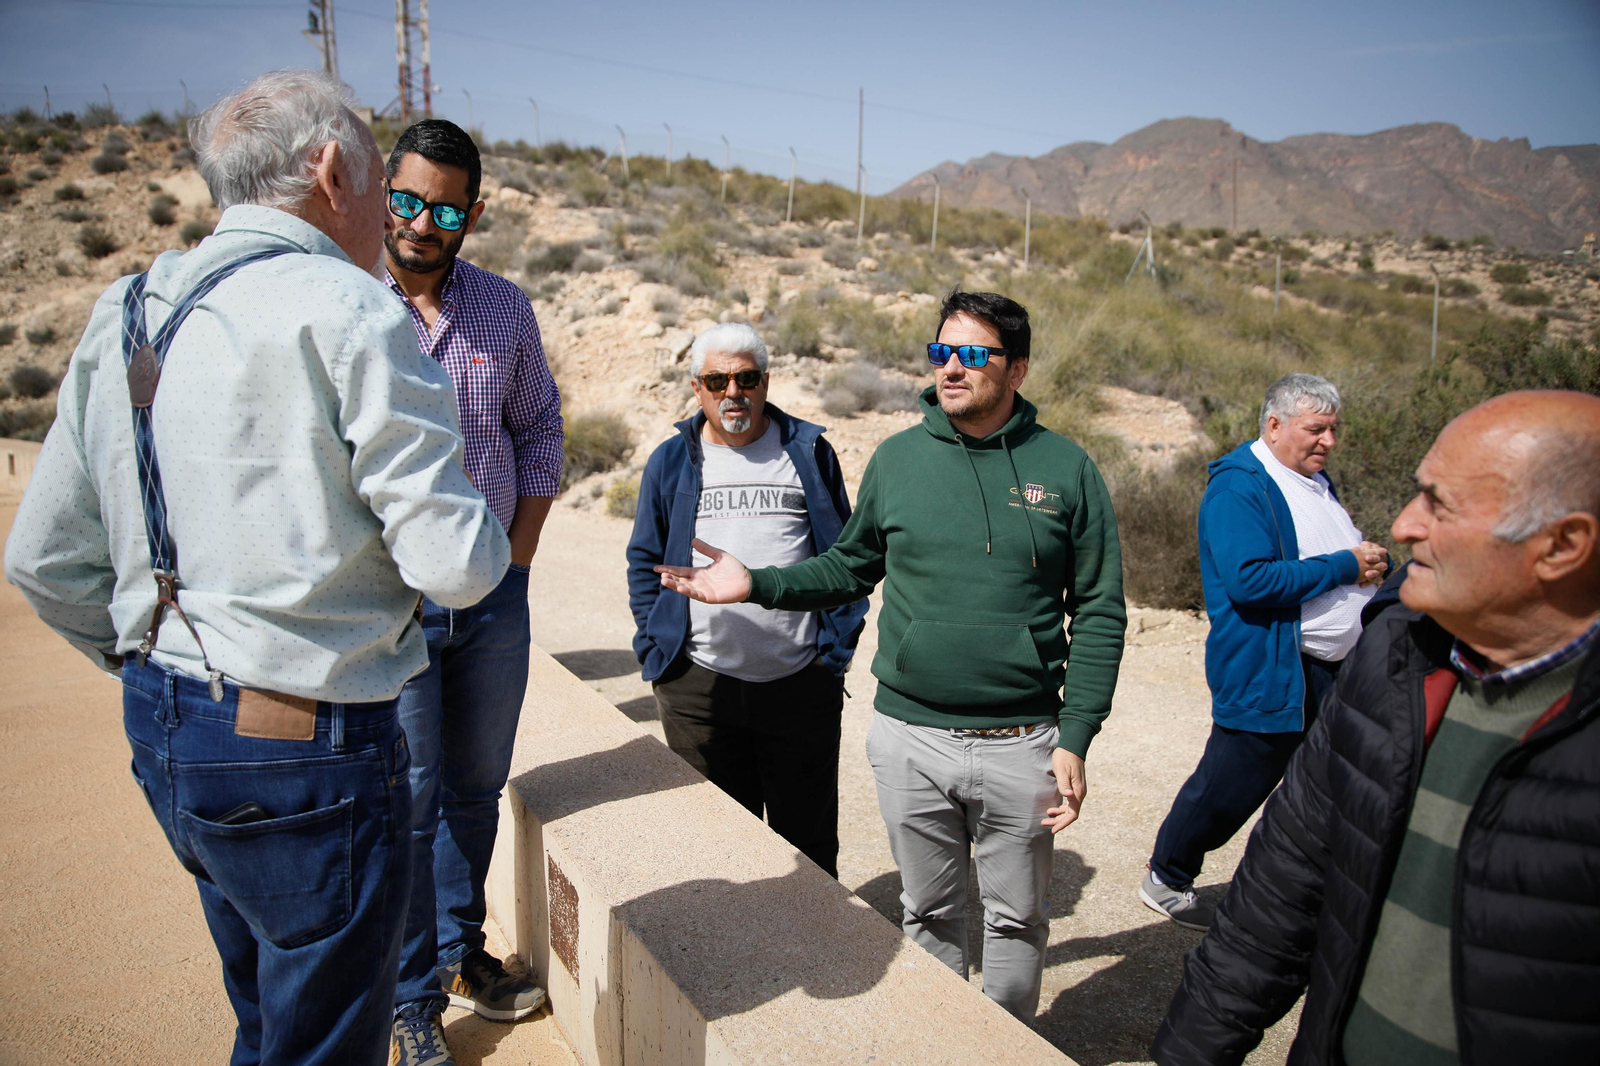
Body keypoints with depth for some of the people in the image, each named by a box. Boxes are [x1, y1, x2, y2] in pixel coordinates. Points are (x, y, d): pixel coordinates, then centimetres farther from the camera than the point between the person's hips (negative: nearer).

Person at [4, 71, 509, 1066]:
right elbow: (458, 565, -21)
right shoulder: (348, 313, -16)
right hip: (304, 749, -8)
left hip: (162, 731, 8)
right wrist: (486, 538, 1)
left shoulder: (122, 316, 8)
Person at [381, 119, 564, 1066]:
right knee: (405, 803, 4)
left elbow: (539, 431, 12)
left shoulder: (507, 309, 3)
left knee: (477, 787, 16)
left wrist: (517, 559, 4)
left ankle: (461, 952, 37)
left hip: (493, 596, 4)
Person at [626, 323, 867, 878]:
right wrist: (656, 650, 1)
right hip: (698, 686, 1)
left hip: (802, 683, 0)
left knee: (807, 837, 12)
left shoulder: (809, 452, 5)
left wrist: (836, 649, -1)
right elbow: (644, 562, 12)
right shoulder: (671, 462, 8)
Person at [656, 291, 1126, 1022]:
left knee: (1017, 919, 15)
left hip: (1021, 743, -1)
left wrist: (1074, 740, -8)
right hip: (910, 740, 2)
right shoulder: (897, 458, 2)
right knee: (929, 913, 18)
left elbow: (1099, 613, -3)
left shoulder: (1065, 468, -3)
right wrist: (756, 585, -2)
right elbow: (849, 569, 11)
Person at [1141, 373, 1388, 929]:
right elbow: (1250, 580, -27)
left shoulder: (1315, 480, 14)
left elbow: (1354, 554, 28)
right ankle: (1166, 880, 26)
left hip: (1335, 672, 9)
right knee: (1229, 790, 4)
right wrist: (1344, 566, -19)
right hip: (1267, 675, -8)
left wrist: (1373, 560, 5)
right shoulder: (1237, 486, -16)